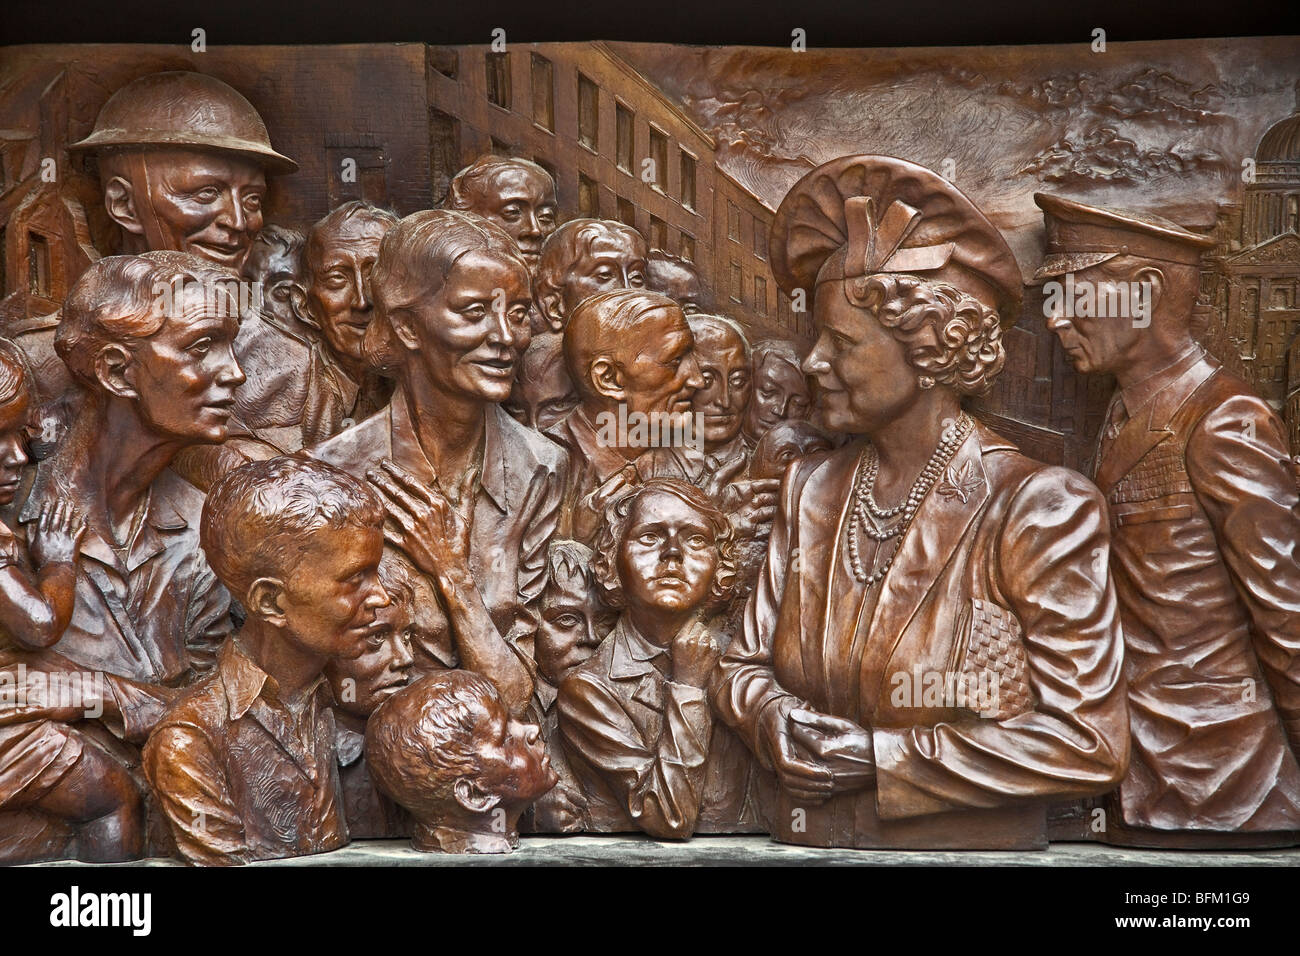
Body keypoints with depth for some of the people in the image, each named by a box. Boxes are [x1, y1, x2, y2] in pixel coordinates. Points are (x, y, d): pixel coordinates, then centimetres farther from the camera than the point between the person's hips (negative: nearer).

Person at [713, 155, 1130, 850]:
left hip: (970, 844, -4)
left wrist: (875, 755, -11)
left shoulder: (1038, 511, -9)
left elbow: (1087, 743, -10)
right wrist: (776, 723, -11)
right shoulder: (812, 491, 6)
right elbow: (744, 665, 9)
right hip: (807, 840, 4)